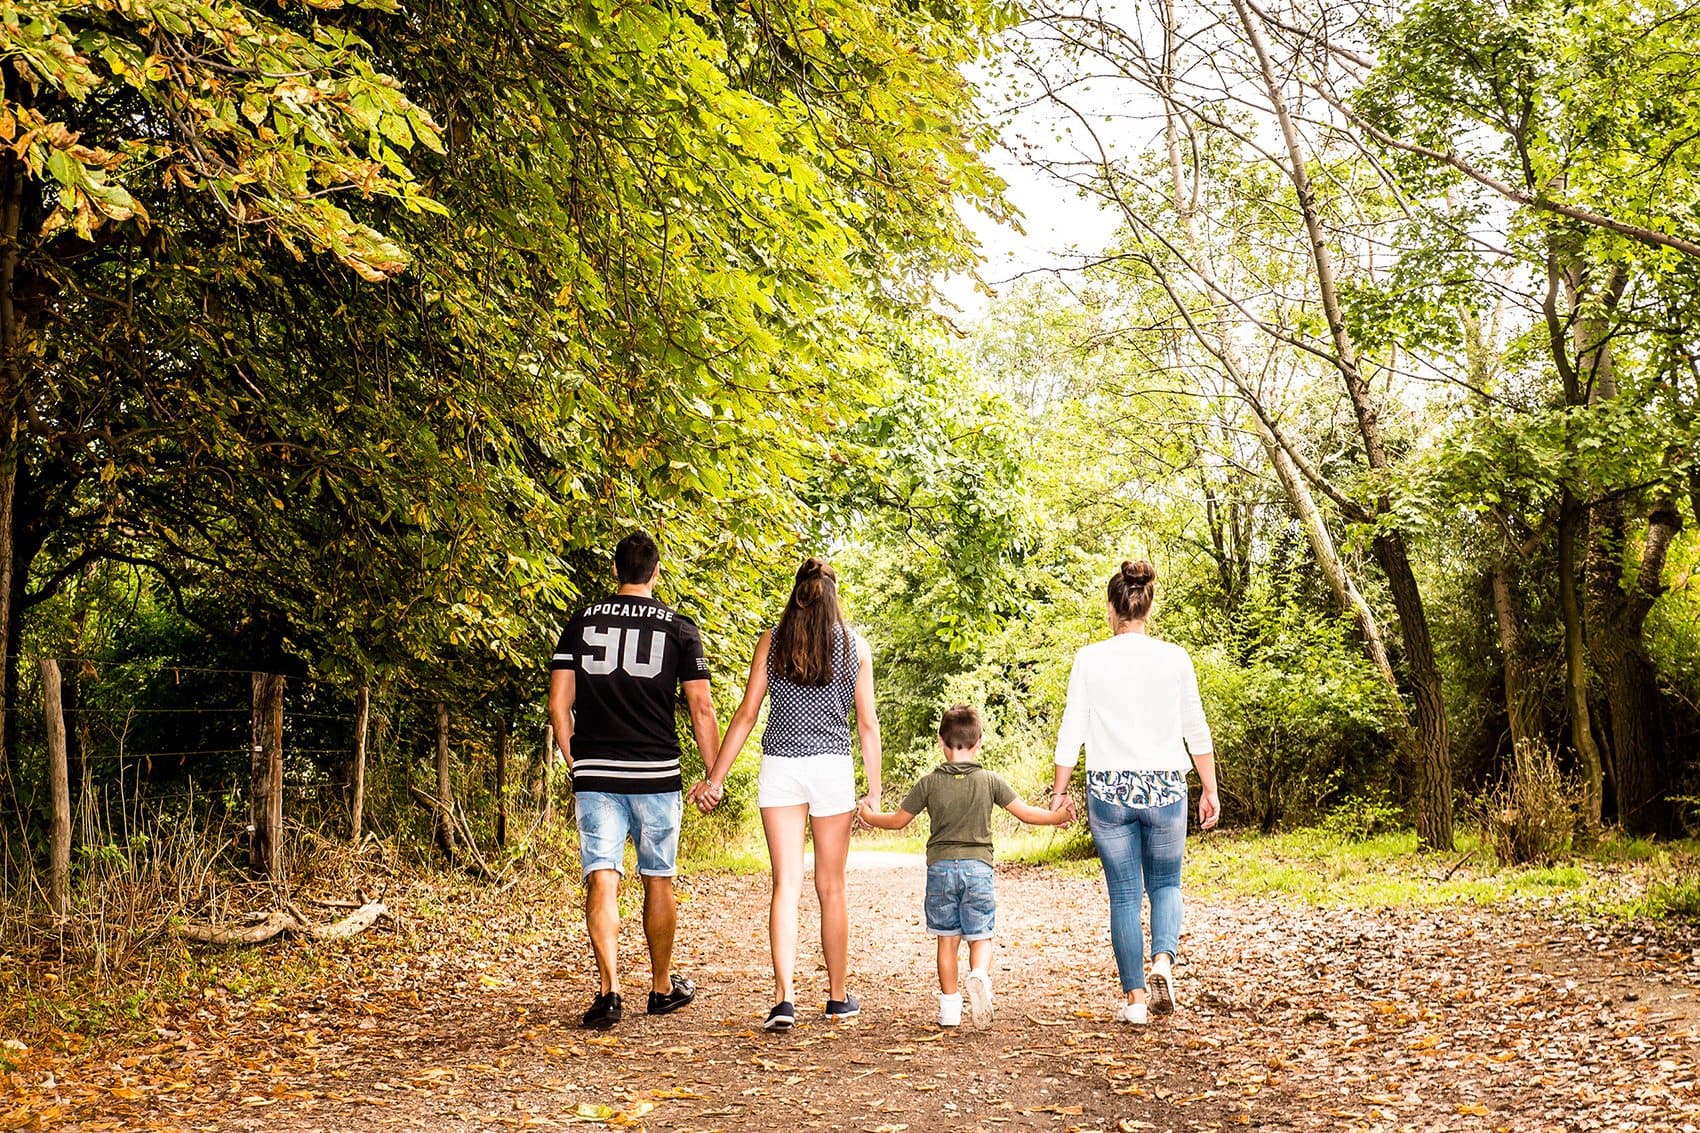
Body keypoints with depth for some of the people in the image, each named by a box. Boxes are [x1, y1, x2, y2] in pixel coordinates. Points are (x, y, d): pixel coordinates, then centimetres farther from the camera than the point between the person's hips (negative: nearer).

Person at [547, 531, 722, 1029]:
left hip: (595, 773, 1)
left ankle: (609, 991, -13)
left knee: (602, 880, -1)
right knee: (658, 880, 12)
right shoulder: (679, 627, 1)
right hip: (656, 774, -1)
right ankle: (663, 987, 25)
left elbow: (559, 704, 4)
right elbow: (701, 708, -2)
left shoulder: (581, 623, 6)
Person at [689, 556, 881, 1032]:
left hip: (779, 768, 0)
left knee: (786, 885, 1)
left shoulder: (772, 641, 4)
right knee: (831, 887, 10)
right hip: (832, 767, 0)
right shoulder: (854, 645, 4)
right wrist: (874, 791, 10)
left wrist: (715, 778, 5)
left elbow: (746, 715, 1)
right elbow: (867, 724, 4)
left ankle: (785, 998, -11)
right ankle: (838, 997, 21)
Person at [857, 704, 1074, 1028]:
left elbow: (898, 821, 8)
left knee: (947, 938, 10)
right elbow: (1026, 813, 4)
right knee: (980, 936, 8)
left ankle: (949, 1007, 12)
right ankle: (979, 975, -22)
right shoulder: (990, 781, 0)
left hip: (940, 868, 0)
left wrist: (870, 817, 27)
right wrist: (1057, 816, 22)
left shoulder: (929, 783, 0)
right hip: (977, 867, 0)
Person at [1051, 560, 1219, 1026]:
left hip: (1109, 789, 0)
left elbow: (1071, 731, -2)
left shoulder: (1090, 659, -3)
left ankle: (1135, 998, 11)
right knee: (1165, 883, 19)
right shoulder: (1175, 659, -2)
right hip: (1165, 788, 0)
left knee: (1124, 895, 9)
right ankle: (1163, 961, -6)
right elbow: (1197, 732, 4)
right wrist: (1209, 791, 13)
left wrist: (1059, 792, 6)